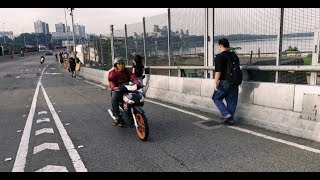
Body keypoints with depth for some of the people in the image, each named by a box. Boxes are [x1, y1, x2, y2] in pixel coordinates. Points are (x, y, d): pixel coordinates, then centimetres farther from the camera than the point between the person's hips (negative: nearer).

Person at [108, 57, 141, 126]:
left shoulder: (127, 70, 12)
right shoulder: (112, 72, 2)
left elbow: (132, 76, -5)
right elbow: (111, 81, -14)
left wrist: (138, 83, -25)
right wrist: (113, 87, -37)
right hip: (117, 89, -3)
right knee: (114, 98, -33)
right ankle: (116, 117, -24)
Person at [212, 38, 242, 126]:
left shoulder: (219, 57, -10)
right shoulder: (234, 56, 13)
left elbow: (218, 71, -18)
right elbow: (237, 69, 18)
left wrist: (215, 82, -15)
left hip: (224, 82, -7)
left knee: (216, 98, 8)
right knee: (232, 100, 11)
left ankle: (226, 115, -1)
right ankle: (231, 119, 15)